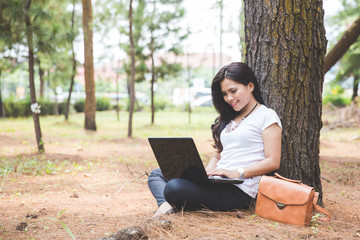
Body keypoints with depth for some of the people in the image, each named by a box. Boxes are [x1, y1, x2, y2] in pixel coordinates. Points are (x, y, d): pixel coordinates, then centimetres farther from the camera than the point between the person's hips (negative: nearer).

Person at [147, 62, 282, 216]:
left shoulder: (266, 116, 0)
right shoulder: (229, 119, 24)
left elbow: (273, 162, -9)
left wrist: (237, 173, -19)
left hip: (239, 191, -9)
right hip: (217, 184, 9)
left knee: (174, 188, -30)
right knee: (157, 174, 5)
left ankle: (170, 205, 0)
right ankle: (167, 205, -21)